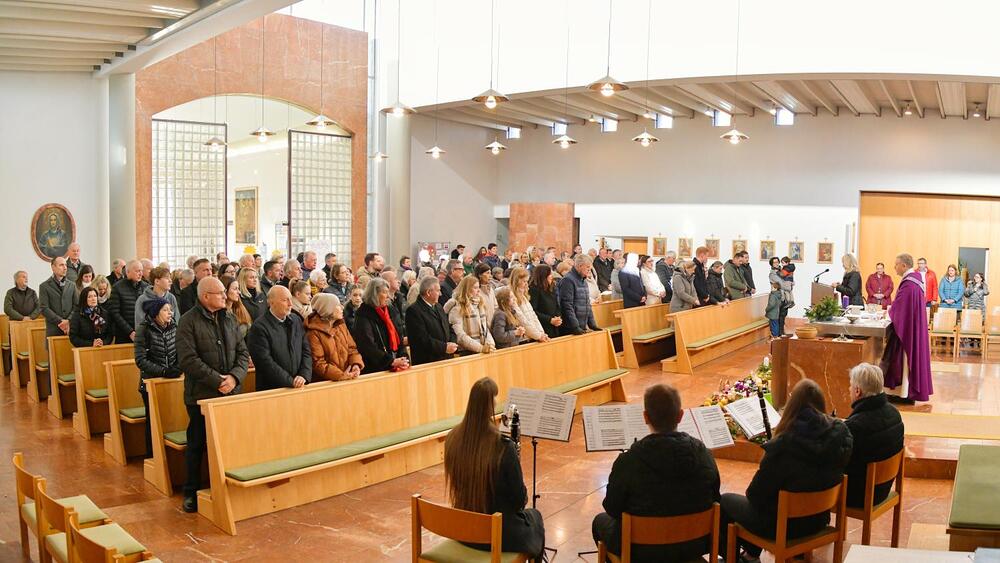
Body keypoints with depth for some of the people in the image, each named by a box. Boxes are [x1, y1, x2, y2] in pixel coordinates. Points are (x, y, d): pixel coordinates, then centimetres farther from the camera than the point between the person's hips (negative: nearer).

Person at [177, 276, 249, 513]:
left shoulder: (229, 319, 9)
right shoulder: (188, 321, -9)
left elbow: (243, 353, 8)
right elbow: (188, 360, -17)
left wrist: (234, 377, -10)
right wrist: (218, 380, -18)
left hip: (230, 393, 5)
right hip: (201, 394, -5)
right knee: (197, 445, 7)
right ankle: (191, 492, 21)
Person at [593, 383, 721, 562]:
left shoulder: (628, 461, -26)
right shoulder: (703, 453, -15)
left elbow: (612, 509, -12)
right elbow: (714, 500, -1)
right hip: (695, 547, 4)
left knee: (600, 520, 27)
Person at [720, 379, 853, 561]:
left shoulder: (783, 445, -30)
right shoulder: (840, 435, -13)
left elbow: (755, 494, -19)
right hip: (818, 519, 6)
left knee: (725, 501, 18)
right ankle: (751, 554, 41)